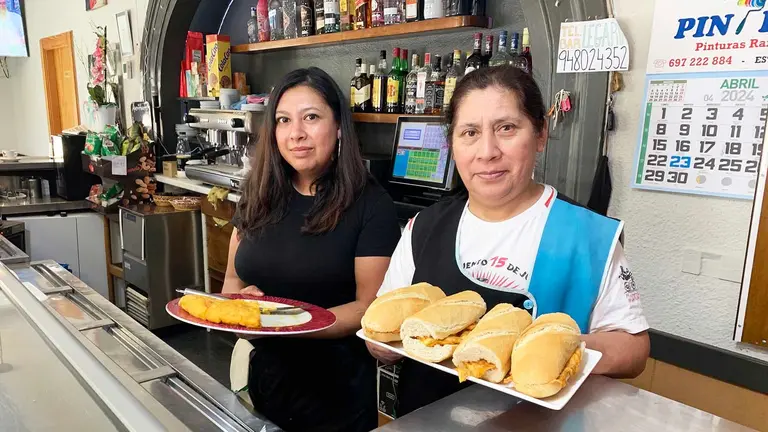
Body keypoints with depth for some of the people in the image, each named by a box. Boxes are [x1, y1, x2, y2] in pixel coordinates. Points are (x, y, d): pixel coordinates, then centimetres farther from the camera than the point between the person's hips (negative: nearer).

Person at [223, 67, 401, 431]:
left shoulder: (370, 205, -14)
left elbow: (371, 307, -15)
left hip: (337, 392, -4)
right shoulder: (259, 197, 1)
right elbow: (233, 279, 9)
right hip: (264, 379, 5)